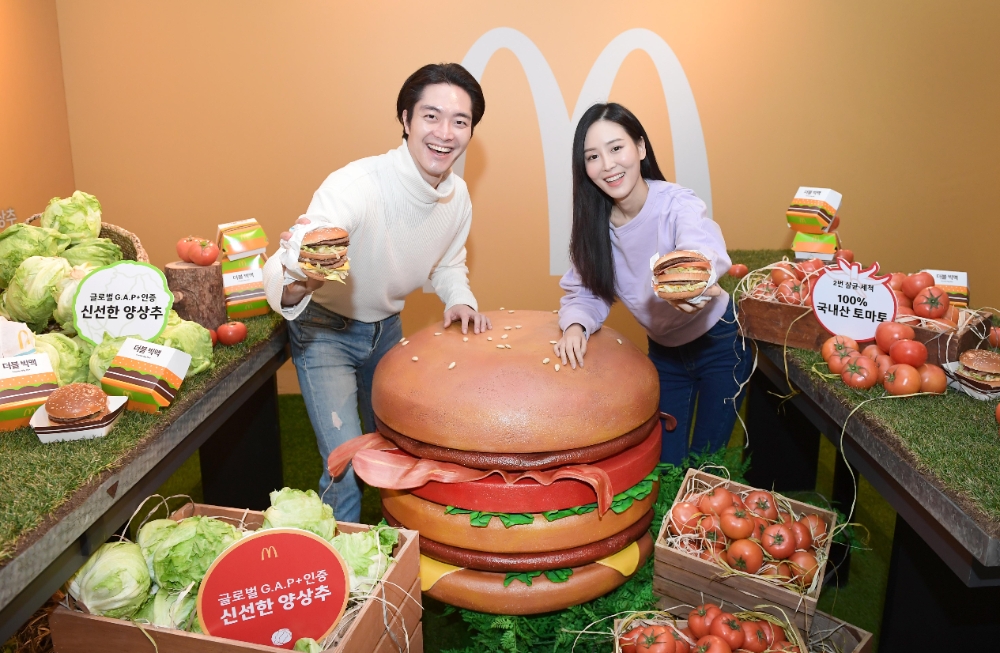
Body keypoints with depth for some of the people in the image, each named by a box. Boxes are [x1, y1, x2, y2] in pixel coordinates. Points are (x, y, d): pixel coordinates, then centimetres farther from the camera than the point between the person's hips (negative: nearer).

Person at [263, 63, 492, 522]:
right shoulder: (356, 185, -33)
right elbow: (281, 276, -43)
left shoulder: (458, 196, -12)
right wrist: (293, 283, -67)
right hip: (325, 329, -6)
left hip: (387, 328, 6)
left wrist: (460, 299, -12)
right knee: (346, 470, -12)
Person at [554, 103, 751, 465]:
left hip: (718, 343, -4)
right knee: (667, 461, 12)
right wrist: (575, 326, -30)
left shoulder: (677, 204, -27)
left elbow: (701, 247, -48)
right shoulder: (593, 223, -13)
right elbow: (586, 291, -7)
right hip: (664, 350, 4)